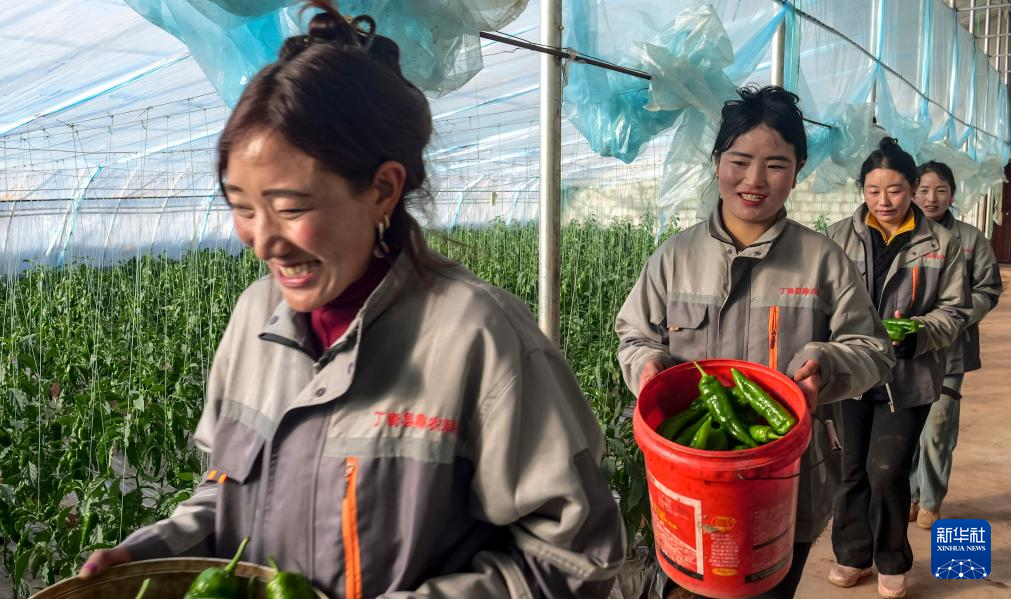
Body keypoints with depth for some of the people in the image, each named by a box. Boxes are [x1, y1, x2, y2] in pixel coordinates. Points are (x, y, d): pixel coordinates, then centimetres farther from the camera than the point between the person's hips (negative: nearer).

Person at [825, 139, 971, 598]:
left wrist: (918, 333, -16)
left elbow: (954, 310, 3)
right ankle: (852, 555, 31)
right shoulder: (839, 237, 0)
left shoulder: (941, 244, 1)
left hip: (907, 378, -1)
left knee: (887, 471, -2)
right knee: (852, 469, 12)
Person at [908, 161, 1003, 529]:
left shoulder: (970, 239, 2)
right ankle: (908, 494, 26)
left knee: (937, 427, 2)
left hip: (948, 349, 0)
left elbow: (987, 290, 5)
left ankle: (930, 501, 21)